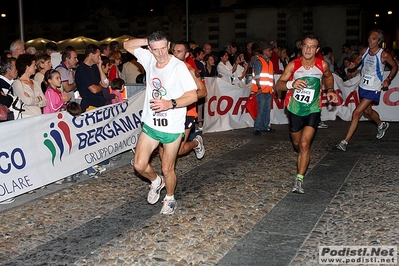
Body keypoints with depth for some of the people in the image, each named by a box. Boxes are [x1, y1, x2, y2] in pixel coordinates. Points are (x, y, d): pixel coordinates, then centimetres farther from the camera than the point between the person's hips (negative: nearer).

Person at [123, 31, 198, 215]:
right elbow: (127, 45, 12)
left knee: (167, 169, 6)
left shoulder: (178, 66, -17)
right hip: (150, 124, 5)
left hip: (172, 127, -4)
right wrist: (149, 41, -2)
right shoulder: (149, 59, -1)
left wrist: (170, 103, -32)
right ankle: (156, 182, 34)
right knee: (139, 165, 1)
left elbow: (193, 95, -18)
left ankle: (170, 199, 34)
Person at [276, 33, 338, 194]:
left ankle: (299, 179, -9)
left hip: (313, 110, -1)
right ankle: (303, 159, 53)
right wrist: (291, 84, -33)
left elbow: (328, 77, 15)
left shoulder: (323, 65, -9)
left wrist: (330, 90, -2)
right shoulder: (293, 65, -13)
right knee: (296, 144, 18)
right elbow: (278, 85, -14)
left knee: (304, 144, -16)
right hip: (295, 110, 1)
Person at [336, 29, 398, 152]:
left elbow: (395, 66, 1)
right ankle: (381, 125, 57)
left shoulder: (384, 55, -15)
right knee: (367, 110, 26)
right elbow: (357, 61, 15)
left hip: (373, 89, -7)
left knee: (356, 113, -15)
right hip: (362, 86, 7)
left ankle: (345, 141, -10)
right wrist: (354, 65, -9)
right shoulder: (364, 51, -2)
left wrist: (388, 79, -12)